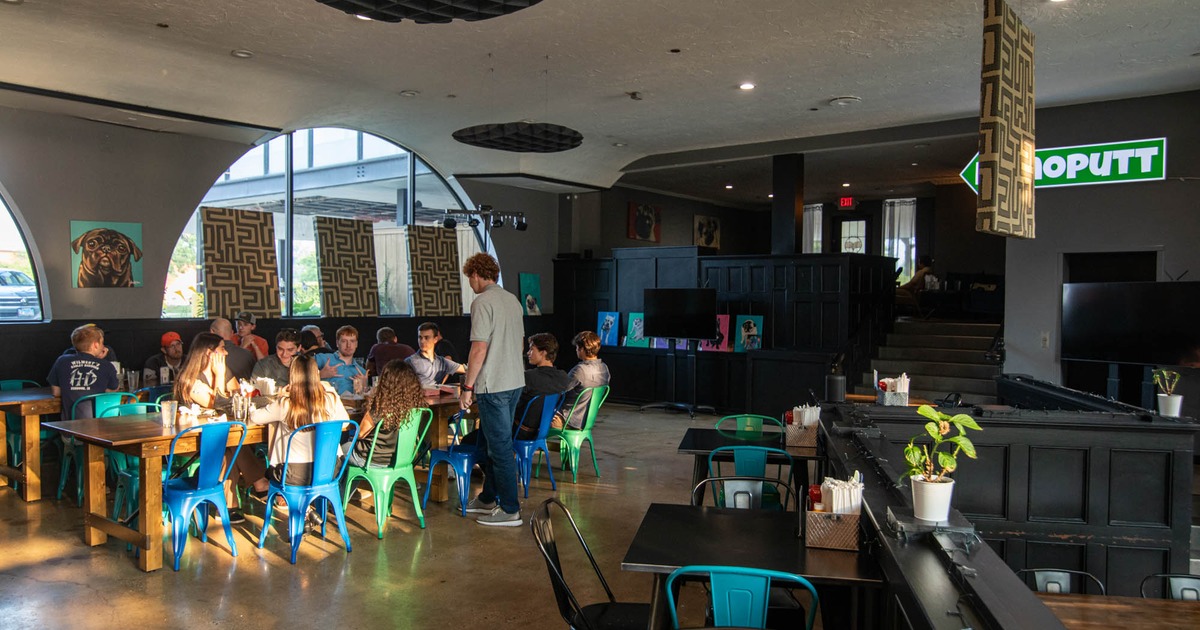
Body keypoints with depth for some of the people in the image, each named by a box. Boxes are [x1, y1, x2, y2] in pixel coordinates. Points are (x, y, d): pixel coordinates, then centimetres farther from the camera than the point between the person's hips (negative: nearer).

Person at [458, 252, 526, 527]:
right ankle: (488, 499, 30)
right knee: (489, 443, 20)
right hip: (515, 382, 9)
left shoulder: (482, 302, -14)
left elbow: (479, 349, -19)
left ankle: (510, 510, 5)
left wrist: (468, 386, -11)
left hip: (493, 386, -9)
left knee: (499, 446, -2)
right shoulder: (513, 300, 13)